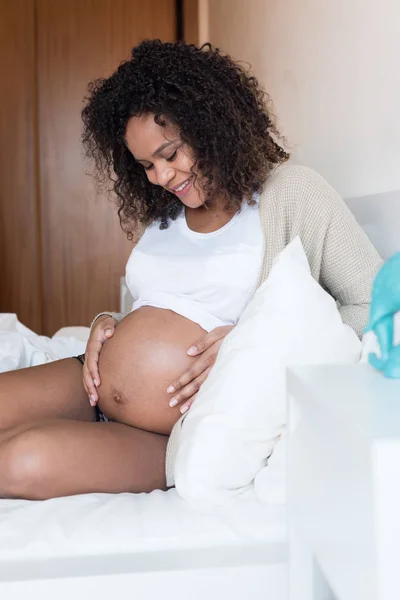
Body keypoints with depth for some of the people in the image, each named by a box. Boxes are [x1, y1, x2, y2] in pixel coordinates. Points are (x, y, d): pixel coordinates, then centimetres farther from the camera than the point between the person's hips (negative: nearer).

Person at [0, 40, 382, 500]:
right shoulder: (161, 215, 15)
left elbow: (376, 309, -10)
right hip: (93, 384, 6)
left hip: (176, 434, -6)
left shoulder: (291, 194, -4)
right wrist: (106, 324, 1)